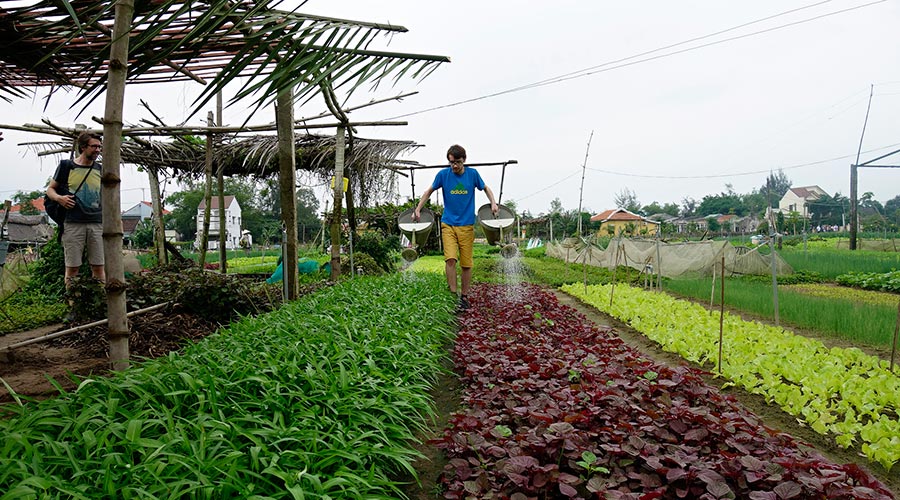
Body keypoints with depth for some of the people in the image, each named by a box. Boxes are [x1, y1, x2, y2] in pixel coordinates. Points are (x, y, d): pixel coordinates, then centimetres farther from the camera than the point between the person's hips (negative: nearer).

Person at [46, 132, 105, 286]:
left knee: (98, 267, 1)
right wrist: (59, 198, -10)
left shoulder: (100, 169, 12)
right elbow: (50, 189, 12)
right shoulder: (66, 166, 5)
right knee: (72, 267, 1)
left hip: (97, 224, 2)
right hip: (73, 224, -2)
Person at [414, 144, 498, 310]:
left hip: (467, 225, 1)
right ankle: (453, 295, -10)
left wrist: (493, 203, 0)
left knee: (466, 263, 3)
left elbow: (485, 188, 16)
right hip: (448, 224, -1)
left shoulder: (472, 173, -1)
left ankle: (464, 296, 17)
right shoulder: (443, 174, -3)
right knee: (450, 259, -17)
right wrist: (418, 209, 4)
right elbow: (429, 191, 10)